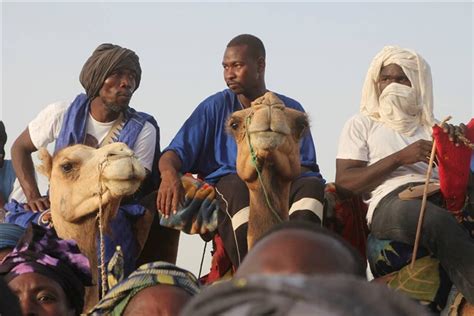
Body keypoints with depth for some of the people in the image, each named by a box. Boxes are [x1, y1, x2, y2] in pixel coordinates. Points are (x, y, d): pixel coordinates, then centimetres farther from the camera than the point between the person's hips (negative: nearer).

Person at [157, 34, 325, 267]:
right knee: (239, 187, -38)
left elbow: (306, 167, 13)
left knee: (312, 185, -32)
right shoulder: (215, 107, 17)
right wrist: (169, 173, -18)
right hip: (227, 185, -1)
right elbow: (175, 153, 8)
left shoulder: (290, 110, 20)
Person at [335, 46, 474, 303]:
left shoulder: (431, 127, 33)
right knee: (441, 223, -39)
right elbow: (344, 182, 8)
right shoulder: (361, 124, 24)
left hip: (442, 197, 4)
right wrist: (400, 158, 0)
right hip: (391, 200, -4)